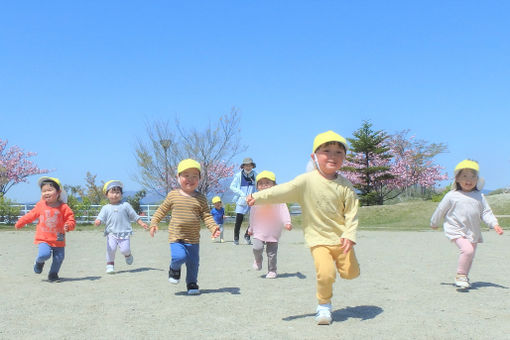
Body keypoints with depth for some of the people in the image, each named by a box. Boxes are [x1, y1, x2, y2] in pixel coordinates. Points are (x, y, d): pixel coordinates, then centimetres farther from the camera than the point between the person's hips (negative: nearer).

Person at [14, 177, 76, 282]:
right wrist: (20, 223, 22)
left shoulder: (64, 207, -6)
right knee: (44, 254, -20)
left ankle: (53, 274, 28)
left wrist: (68, 226, -26)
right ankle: (39, 262, 17)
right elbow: (31, 215, 16)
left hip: (58, 240, 0)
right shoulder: (40, 206, 1)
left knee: (59, 258, 2)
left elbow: (71, 220, -5)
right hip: (43, 239, 0)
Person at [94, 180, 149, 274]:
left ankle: (127, 255, 24)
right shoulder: (106, 208, 8)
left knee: (125, 249, -11)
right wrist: (97, 222, -26)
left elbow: (134, 216, 13)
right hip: (111, 233, 1)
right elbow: (101, 218, -3)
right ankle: (110, 264, 4)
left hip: (124, 233, 0)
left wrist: (141, 223, 7)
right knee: (111, 249, -15)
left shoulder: (125, 205, 8)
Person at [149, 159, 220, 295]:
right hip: (176, 236, -2)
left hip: (193, 238, 2)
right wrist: (154, 222, 5)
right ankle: (174, 269, 14)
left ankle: (192, 283, 28)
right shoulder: (173, 195, 1)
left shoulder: (201, 199, 1)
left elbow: (207, 216, 1)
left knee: (193, 262, 7)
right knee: (179, 257, -20)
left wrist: (213, 228, -14)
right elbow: (162, 210, 11)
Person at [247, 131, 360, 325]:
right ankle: (324, 305, 8)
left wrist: (350, 235, -15)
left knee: (350, 273, 6)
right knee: (325, 274, -17)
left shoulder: (345, 186, -3)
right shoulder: (306, 181, -8)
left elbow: (352, 212, -3)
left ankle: (338, 260, 40)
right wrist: (259, 197, -24)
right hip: (318, 239, -2)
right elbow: (283, 191, -14)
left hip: (341, 238, 3)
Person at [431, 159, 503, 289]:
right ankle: (460, 275, -9)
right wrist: (434, 223, 15)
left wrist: (494, 224, -9)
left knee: (470, 256, 11)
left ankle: (464, 278, 32)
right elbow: (441, 210, 6)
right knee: (467, 250, -25)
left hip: (473, 232, 5)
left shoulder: (480, 196, 6)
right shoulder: (452, 196, -5)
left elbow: (486, 212, 7)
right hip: (456, 230, -5)